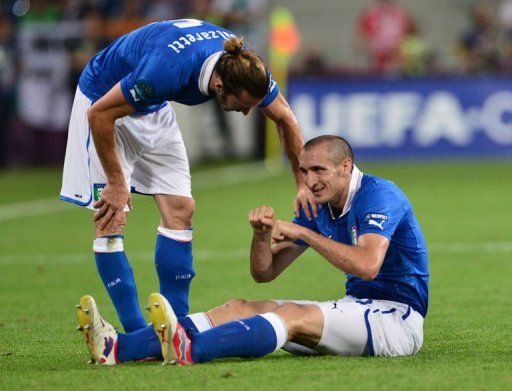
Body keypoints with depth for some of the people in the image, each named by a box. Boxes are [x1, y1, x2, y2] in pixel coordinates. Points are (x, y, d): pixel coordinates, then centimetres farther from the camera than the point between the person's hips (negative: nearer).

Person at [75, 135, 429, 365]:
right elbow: (264, 273, 12)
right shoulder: (318, 210, 12)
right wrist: (262, 235, -10)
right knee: (240, 308, -7)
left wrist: (302, 233, -26)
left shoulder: (379, 195, -13)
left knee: (293, 316, -32)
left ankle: (188, 350, -56)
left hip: (397, 317, -8)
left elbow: (368, 265, -31)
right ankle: (119, 348, -23)